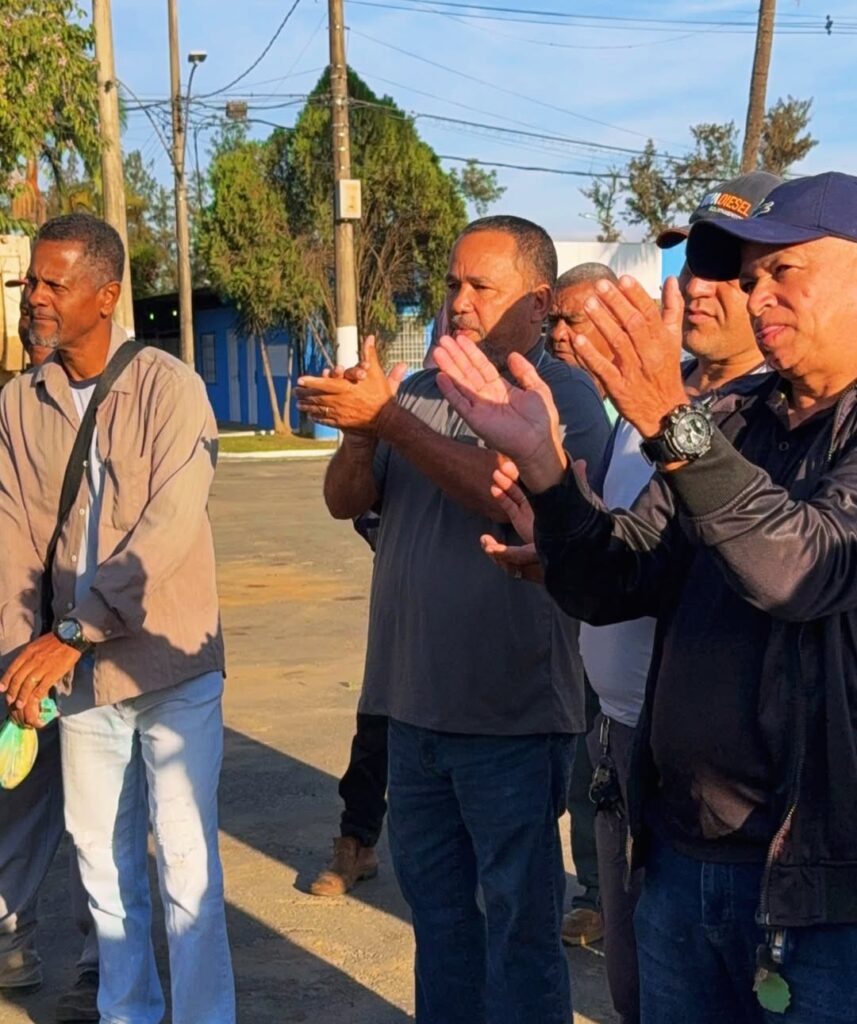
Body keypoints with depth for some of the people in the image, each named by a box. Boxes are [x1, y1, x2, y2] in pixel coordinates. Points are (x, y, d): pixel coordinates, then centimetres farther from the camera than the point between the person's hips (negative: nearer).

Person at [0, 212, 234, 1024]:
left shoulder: (168, 386, -10)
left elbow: (169, 527, -19)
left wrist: (72, 633, -22)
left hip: (171, 664, -4)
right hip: (78, 675, 4)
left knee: (187, 865, 1)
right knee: (103, 863, 14)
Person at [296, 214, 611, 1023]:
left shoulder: (563, 395, -10)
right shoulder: (421, 389, 10)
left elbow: (506, 493, -26)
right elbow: (345, 501, 6)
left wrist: (386, 418, -25)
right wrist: (359, 432, -15)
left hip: (511, 712, -7)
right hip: (415, 702, 7)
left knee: (518, 916, 5)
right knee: (433, 897, 20)